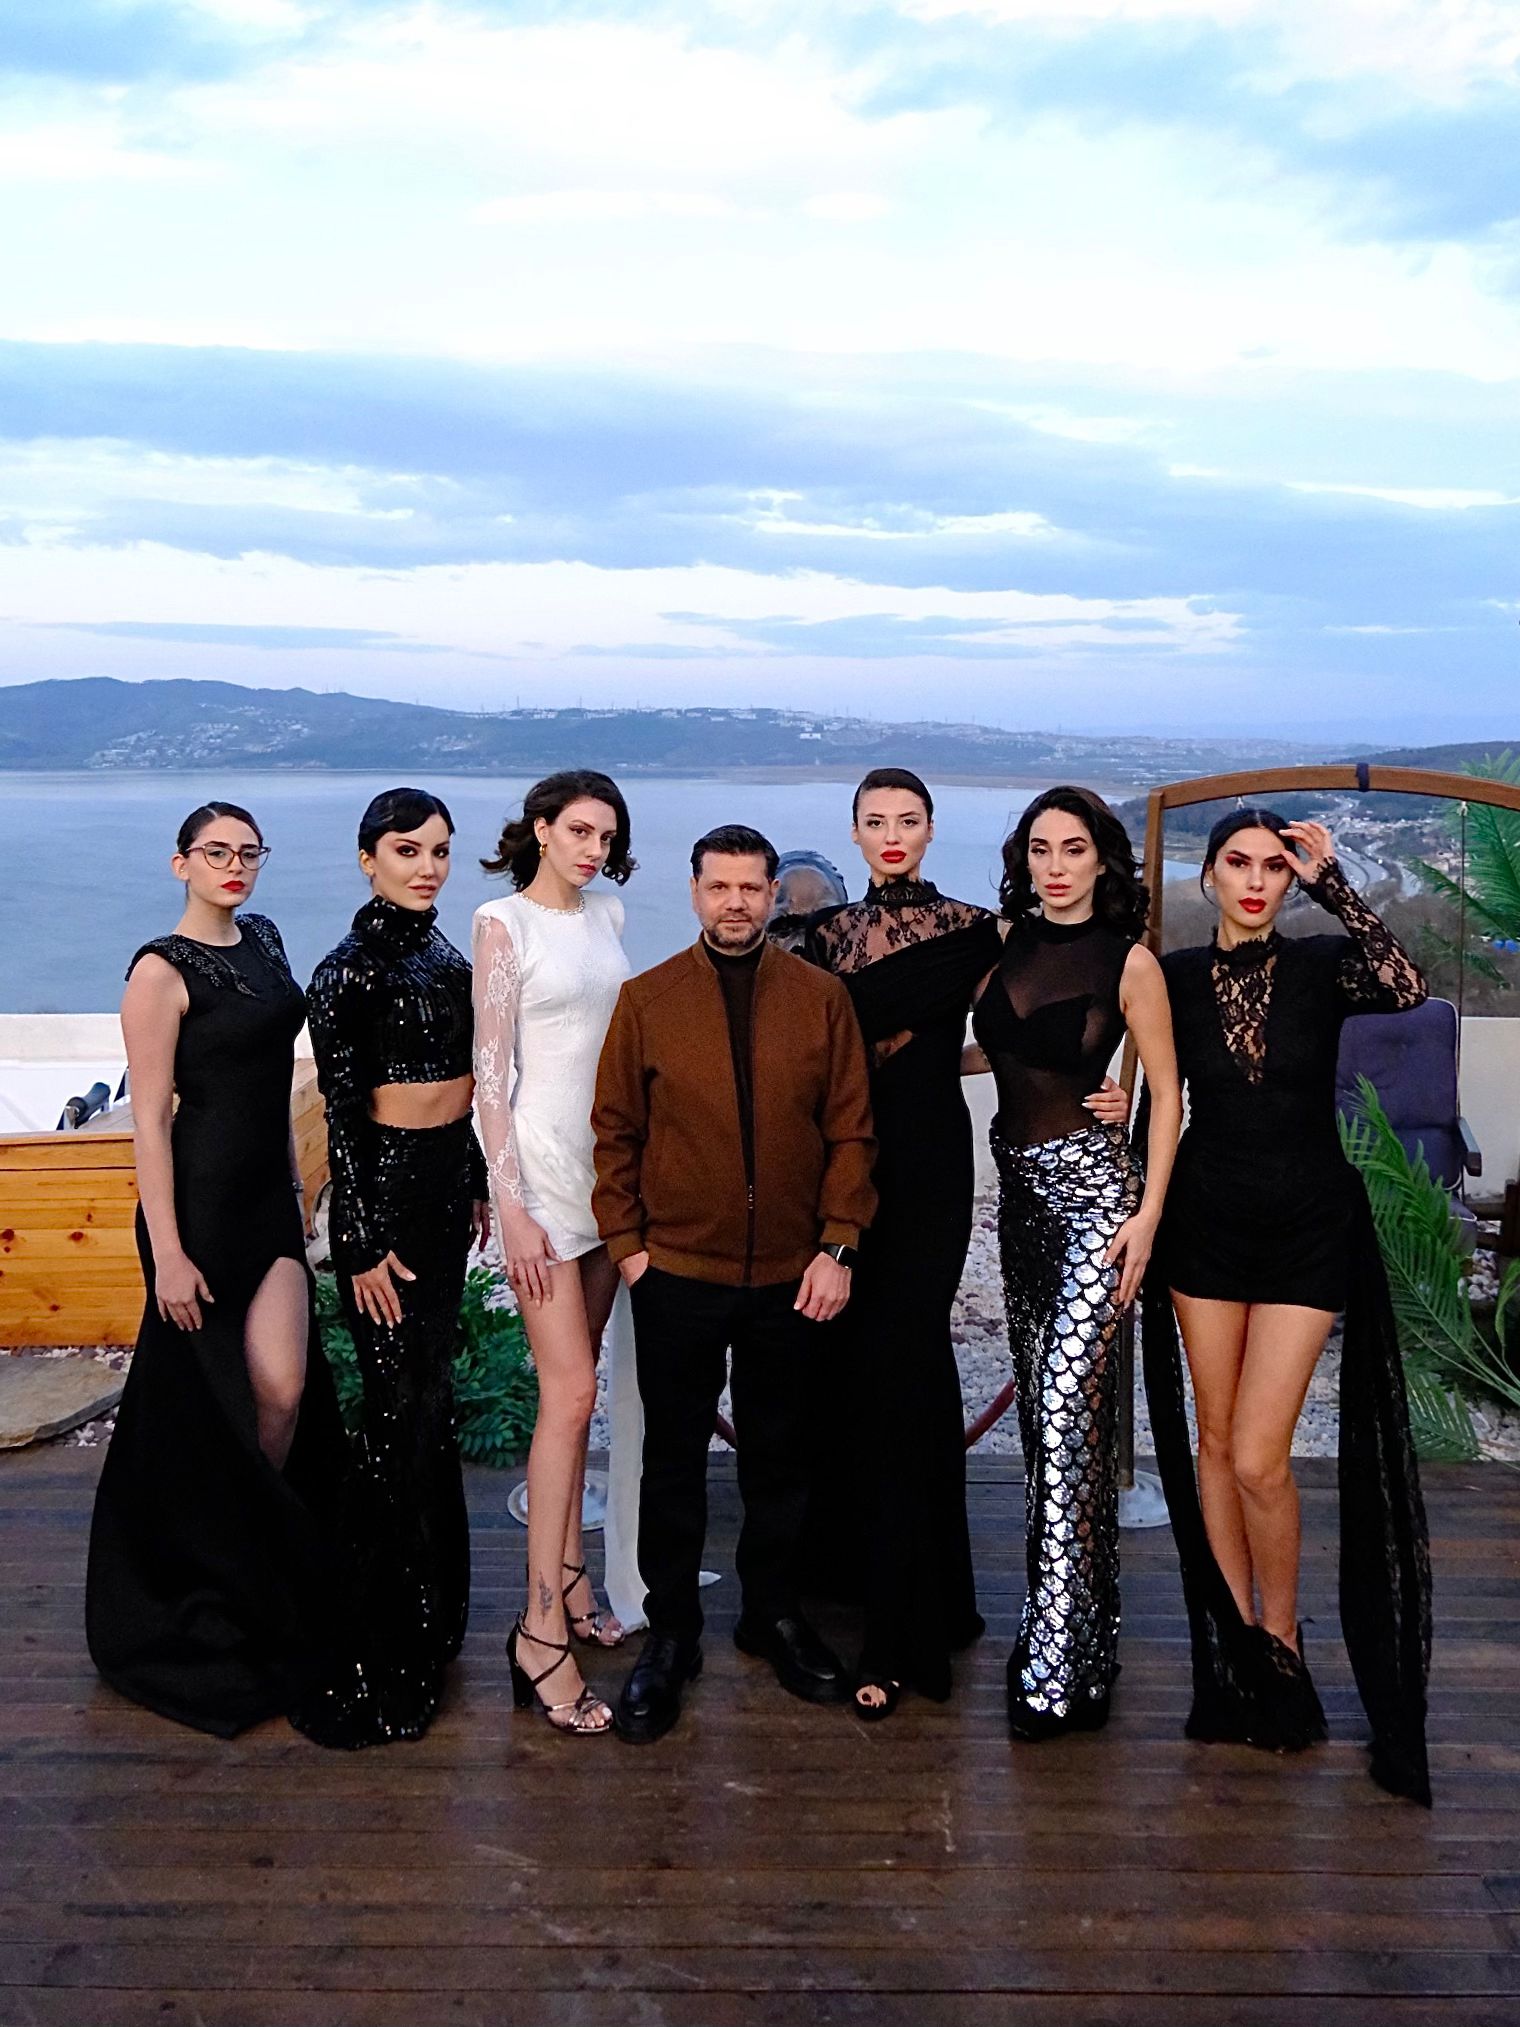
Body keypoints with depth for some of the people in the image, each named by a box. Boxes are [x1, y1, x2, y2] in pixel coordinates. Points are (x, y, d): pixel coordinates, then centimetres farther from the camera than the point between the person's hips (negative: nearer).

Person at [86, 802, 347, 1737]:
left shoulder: (263, 939, 8)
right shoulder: (162, 971, -14)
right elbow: (150, 1118, -15)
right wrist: (168, 1253, -17)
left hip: (271, 1194, 6)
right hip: (202, 1201, -6)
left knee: (284, 1391, 4)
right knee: (205, 1396, 6)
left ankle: (256, 1544, 26)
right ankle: (209, 1565, 25)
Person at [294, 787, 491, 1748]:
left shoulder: (444, 952, 10)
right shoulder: (350, 971, -14)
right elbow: (343, 1114, -15)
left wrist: (479, 1187, 19)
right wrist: (365, 1246, -16)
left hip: (449, 1181, 8)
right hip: (387, 1187, -8)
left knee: (426, 1389, 16)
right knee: (409, 1406, -5)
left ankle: (430, 1604, 30)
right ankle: (378, 1660, 5)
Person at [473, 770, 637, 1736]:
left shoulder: (607, 913, 11)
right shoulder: (504, 922, -7)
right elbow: (491, 1069, -11)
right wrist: (513, 1205, -16)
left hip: (610, 1163, 6)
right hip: (541, 1166, -6)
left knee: (575, 1385, 12)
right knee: (570, 1392, -10)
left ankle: (570, 1576, 23)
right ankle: (542, 1627, -5)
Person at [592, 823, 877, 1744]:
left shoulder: (823, 998, 0)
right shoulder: (646, 1000, -1)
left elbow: (851, 1131, 1)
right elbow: (616, 1132, 2)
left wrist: (838, 1245, -5)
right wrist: (626, 1243, -3)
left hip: (792, 1275, 1)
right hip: (677, 1273, -1)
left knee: (781, 1453, 14)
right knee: (674, 1458, 8)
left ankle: (775, 1613, 32)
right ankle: (671, 1634, 22)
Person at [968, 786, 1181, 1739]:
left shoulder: (1129, 961, -6)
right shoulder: (1003, 944, 7)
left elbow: (1167, 1094, -4)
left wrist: (1149, 1212, -11)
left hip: (1093, 1186, -6)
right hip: (1021, 1187, 6)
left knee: (1069, 1409, -12)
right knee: (1043, 1407, 12)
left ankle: (1061, 1662, -7)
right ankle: (1076, 1614, 26)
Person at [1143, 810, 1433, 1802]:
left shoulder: (1320, 964, -4)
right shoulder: (1176, 975, 2)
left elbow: (1405, 988, -25)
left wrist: (1331, 882, -20)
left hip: (1306, 1231, -2)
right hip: (1206, 1224, 3)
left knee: (1259, 1457, -6)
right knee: (1215, 1438, 8)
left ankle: (1281, 1637, 18)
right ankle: (1235, 1641, 23)